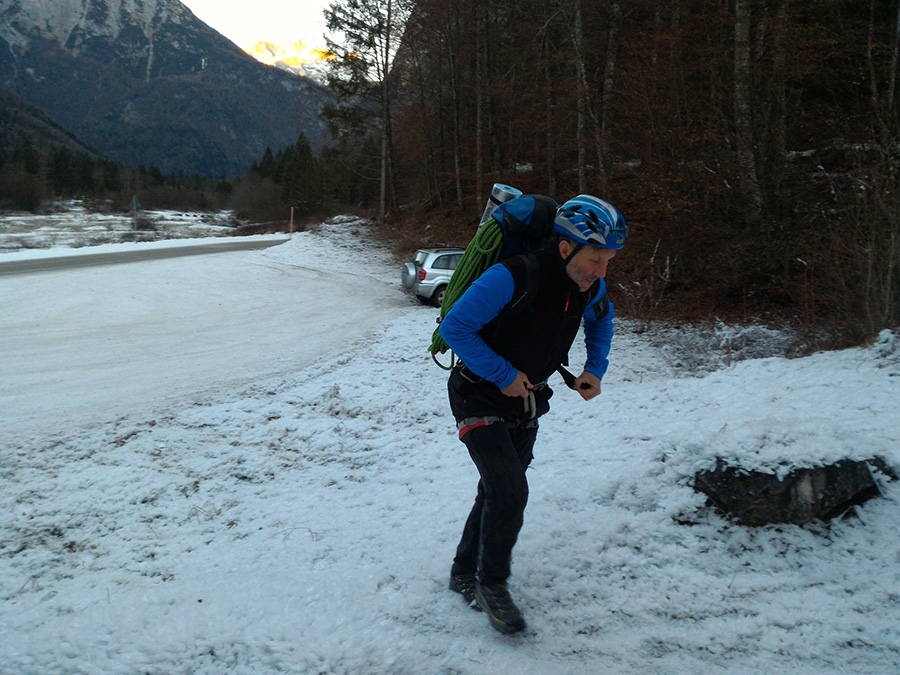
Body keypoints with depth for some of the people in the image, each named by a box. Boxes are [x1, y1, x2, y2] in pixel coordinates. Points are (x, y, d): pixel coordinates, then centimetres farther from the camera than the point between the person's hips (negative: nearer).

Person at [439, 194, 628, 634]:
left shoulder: (590, 286, -10)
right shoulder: (511, 279, -32)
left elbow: (600, 321, 14)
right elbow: (454, 328, -27)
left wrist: (594, 369, 0)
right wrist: (503, 374, -26)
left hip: (526, 401, 7)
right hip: (480, 397, -7)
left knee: (499, 490, 14)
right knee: (509, 491, -16)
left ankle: (465, 573, 32)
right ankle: (491, 584, 5)